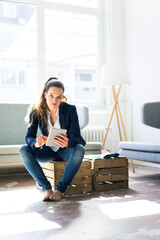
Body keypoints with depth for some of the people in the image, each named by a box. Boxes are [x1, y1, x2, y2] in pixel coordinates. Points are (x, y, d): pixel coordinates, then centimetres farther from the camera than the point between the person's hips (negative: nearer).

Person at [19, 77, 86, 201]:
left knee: (80, 149, -35)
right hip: (48, 151, 2)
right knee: (23, 150, -24)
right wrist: (36, 143, -38)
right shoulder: (36, 111, -12)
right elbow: (29, 136, -12)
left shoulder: (70, 109, -16)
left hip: (66, 150, -1)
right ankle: (46, 188, -25)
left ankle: (60, 189, -27)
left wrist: (67, 143, -43)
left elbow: (76, 137, -18)